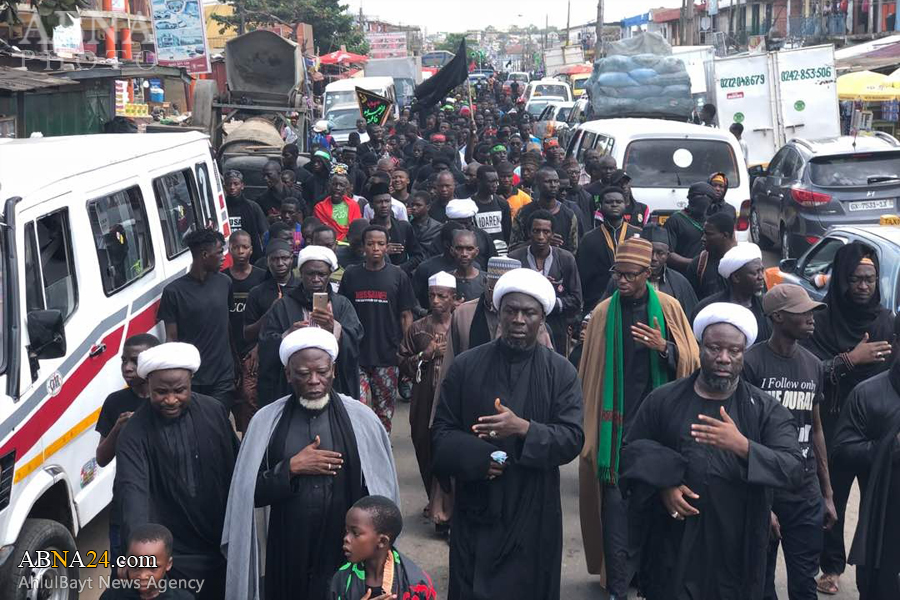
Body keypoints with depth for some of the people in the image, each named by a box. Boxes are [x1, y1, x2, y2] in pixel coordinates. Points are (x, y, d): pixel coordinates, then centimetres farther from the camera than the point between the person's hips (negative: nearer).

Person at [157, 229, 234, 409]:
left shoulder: (224, 282, 5)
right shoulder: (174, 291, -6)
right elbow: (171, 339, -3)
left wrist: (236, 364, 15)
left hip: (223, 379, 3)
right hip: (190, 380, -3)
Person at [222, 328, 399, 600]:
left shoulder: (361, 418, -4)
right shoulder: (266, 421, -2)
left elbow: (383, 490, 1)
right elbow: (248, 493, -2)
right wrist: (292, 467, -14)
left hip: (348, 552, -1)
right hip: (288, 555, 1)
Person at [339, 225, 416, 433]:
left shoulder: (398, 276, 3)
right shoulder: (350, 275, 6)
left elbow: (406, 316, 4)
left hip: (388, 356, 0)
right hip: (356, 355, 0)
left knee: (385, 408, 8)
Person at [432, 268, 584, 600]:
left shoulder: (561, 371, -1)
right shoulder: (466, 366, 0)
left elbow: (573, 438, -9)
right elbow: (441, 432, -1)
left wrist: (524, 429, -24)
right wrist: (477, 456, -18)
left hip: (534, 511, 0)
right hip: (476, 510, 1)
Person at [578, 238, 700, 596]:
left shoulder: (668, 308, 1)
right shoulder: (603, 312, 2)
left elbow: (691, 361, 0)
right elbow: (590, 372, 6)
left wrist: (664, 348, -19)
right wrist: (591, 424, 4)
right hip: (616, 424, 0)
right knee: (616, 504, -4)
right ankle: (618, 586, 3)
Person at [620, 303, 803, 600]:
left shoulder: (766, 409, -2)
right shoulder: (663, 400, 2)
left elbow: (794, 468, -12)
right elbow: (629, 453, 7)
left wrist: (742, 445, -28)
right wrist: (661, 487, -10)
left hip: (737, 551, 0)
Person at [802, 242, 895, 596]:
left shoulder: (886, 321, 2)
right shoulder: (822, 319, -5)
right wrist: (851, 359, -17)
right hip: (833, 425, -1)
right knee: (832, 496, 7)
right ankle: (831, 566, 23)